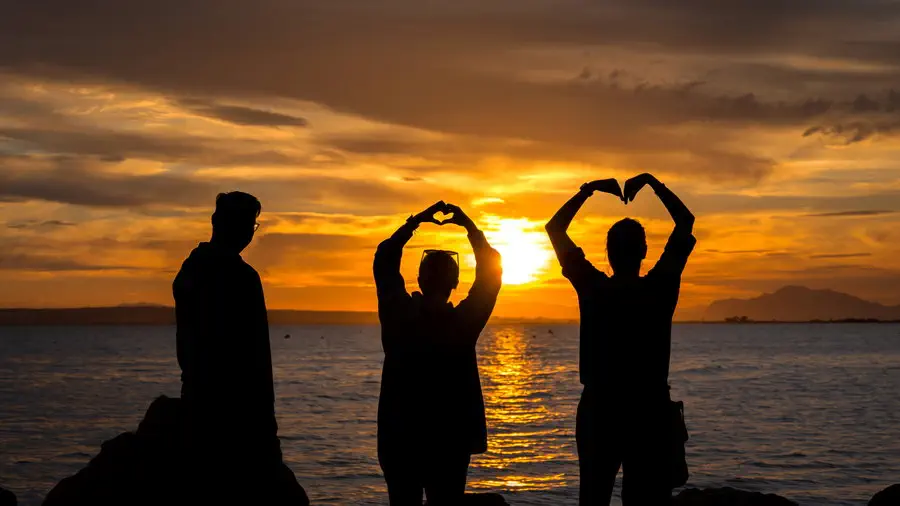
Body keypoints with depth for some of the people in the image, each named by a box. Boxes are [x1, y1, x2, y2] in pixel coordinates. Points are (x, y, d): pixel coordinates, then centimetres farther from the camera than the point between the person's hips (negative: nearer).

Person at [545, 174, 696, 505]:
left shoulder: (592, 289, -8)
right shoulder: (661, 288, -9)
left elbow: (554, 229, 1)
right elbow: (686, 222, 2)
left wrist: (588, 190, 1)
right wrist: (653, 183, 3)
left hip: (598, 410, 1)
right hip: (649, 410, -1)